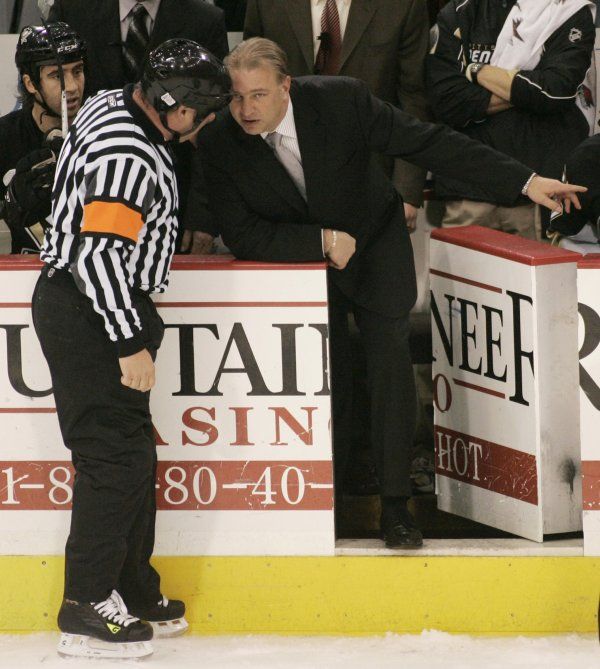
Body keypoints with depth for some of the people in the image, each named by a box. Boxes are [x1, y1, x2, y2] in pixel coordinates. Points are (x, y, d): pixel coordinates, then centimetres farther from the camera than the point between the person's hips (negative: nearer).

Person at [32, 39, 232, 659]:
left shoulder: (110, 106, 7)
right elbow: (99, 254, -28)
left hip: (77, 300, 11)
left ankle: (132, 589, 25)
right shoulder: (128, 158, -25)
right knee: (116, 454, -8)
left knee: (134, 450, 16)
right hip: (87, 313, -11)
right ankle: (86, 607, -5)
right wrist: (131, 343, -23)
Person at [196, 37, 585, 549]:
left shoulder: (342, 100, -25)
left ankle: (395, 504, -5)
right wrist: (322, 241, -27)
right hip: (298, 258, 1)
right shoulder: (220, 144, -22)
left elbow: (430, 142, -20)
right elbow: (243, 237, -17)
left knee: (391, 357, -10)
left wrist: (524, 181, -21)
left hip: (373, 245, -1)